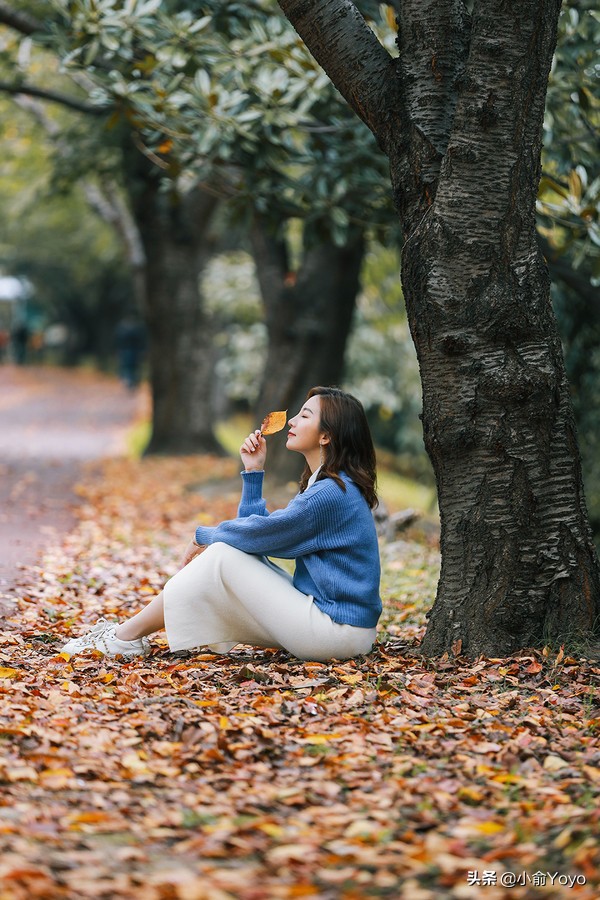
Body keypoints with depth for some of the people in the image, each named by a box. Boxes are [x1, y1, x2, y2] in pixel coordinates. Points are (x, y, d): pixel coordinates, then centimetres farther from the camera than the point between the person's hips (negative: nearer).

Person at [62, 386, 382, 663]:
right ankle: (128, 632, 7)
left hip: (339, 631, -9)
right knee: (224, 551, 5)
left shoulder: (331, 493, -18)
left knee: (222, 556, -11)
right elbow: (256, 533, 14)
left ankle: (126, 636, -1)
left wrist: (203, 535, 4)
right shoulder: (320, 484, 15)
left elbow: (255, 534, -14)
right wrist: (253, 471, 7)